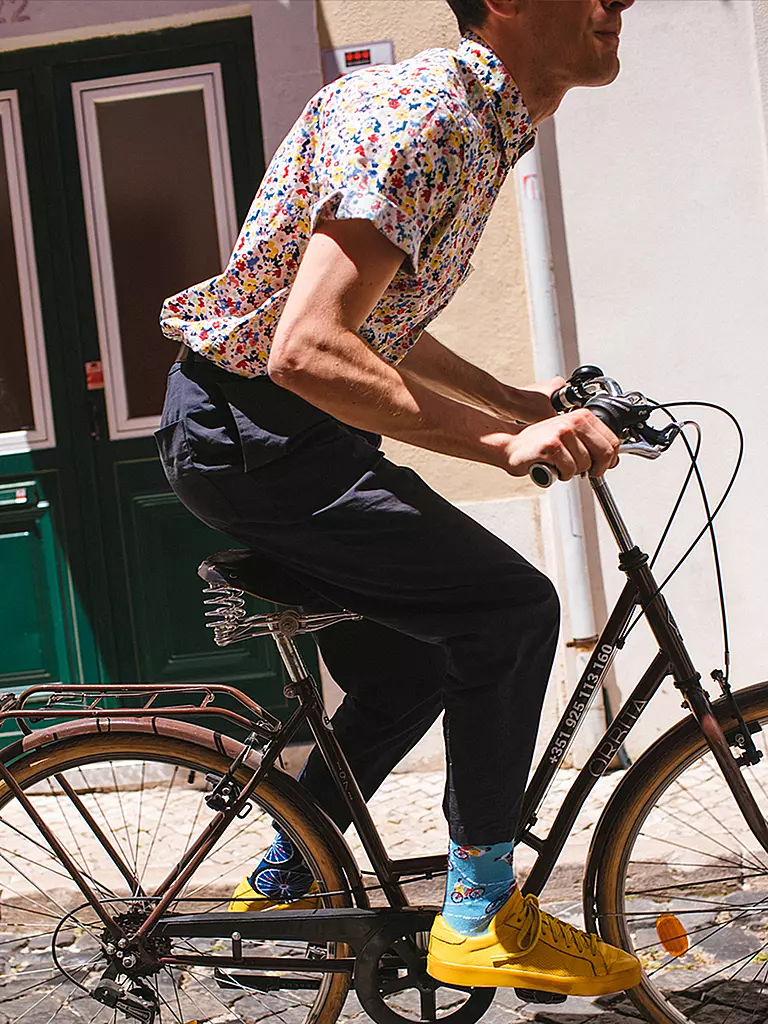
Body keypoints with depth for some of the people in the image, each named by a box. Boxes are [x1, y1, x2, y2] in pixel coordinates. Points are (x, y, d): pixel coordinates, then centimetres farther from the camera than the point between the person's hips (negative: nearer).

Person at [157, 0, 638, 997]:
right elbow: (309, 349, -32)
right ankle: (482, 915, 0)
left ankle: (280, 884, 32)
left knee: (411, 674, 16)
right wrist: (499, 442, -34)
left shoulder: (477, 123, 11)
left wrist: (515, 400, 18)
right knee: (510, 609, -13)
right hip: (252, 433, -10)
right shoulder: (418, 114, -22)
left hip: (281, 437, 10)